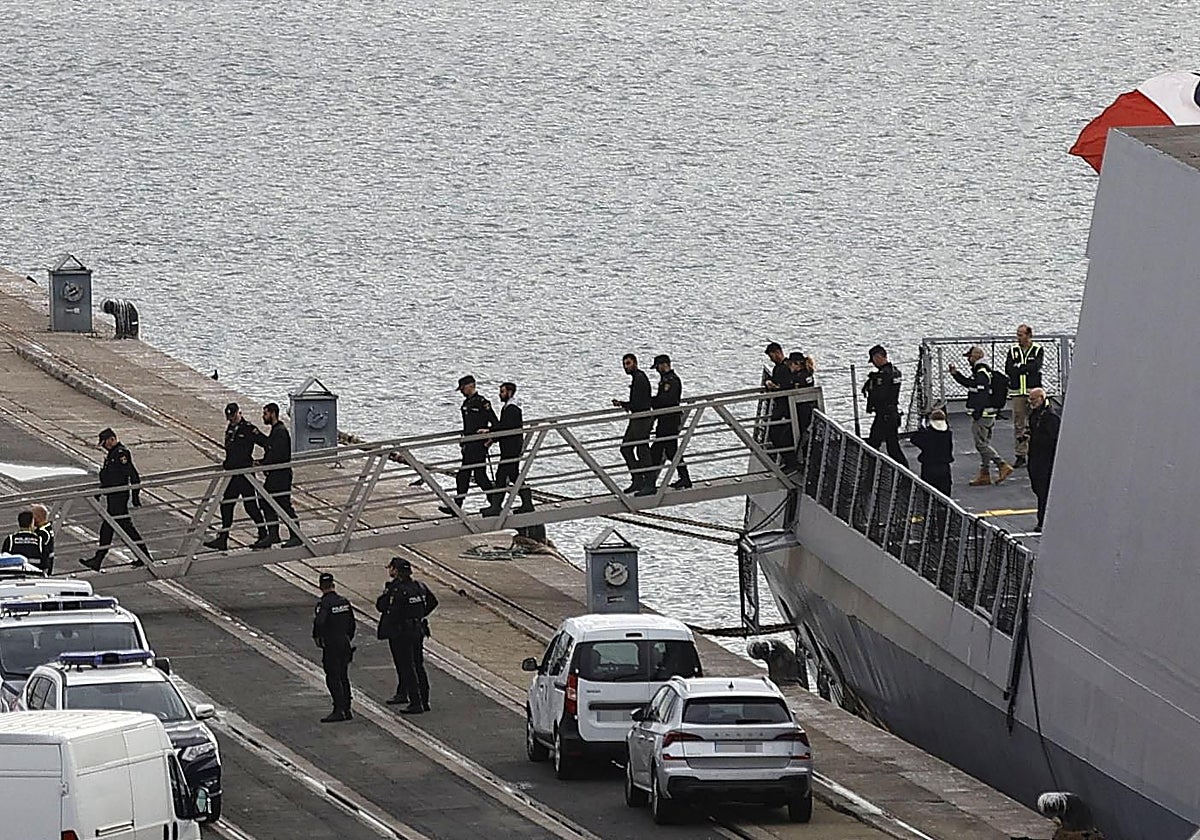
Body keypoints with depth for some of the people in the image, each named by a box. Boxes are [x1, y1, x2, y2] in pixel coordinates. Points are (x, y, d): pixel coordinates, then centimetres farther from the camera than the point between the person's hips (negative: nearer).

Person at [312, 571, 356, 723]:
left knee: (333, 679, -6)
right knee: (343, 677, 14)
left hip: (331, 646, -7)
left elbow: (319, 621, -30)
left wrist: (317, 637, -13)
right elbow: (352, 623, 15)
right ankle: (346, 710, 16)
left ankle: (339, 710, -11)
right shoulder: (344, 602, 8)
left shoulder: (324, 603, -14)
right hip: (345, 644, 7)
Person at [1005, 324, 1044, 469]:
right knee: (1018, 424, 0)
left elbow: (1036, 367, -12)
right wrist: (1026, 369, -10)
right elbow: (1008, 369, -1)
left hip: (1033, 391, -2)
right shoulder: (1013, 351, 11)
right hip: (1017, 392, 2)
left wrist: (1019, 367, -7)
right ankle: (1020, 455, 4)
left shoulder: (1037, 350, 3)